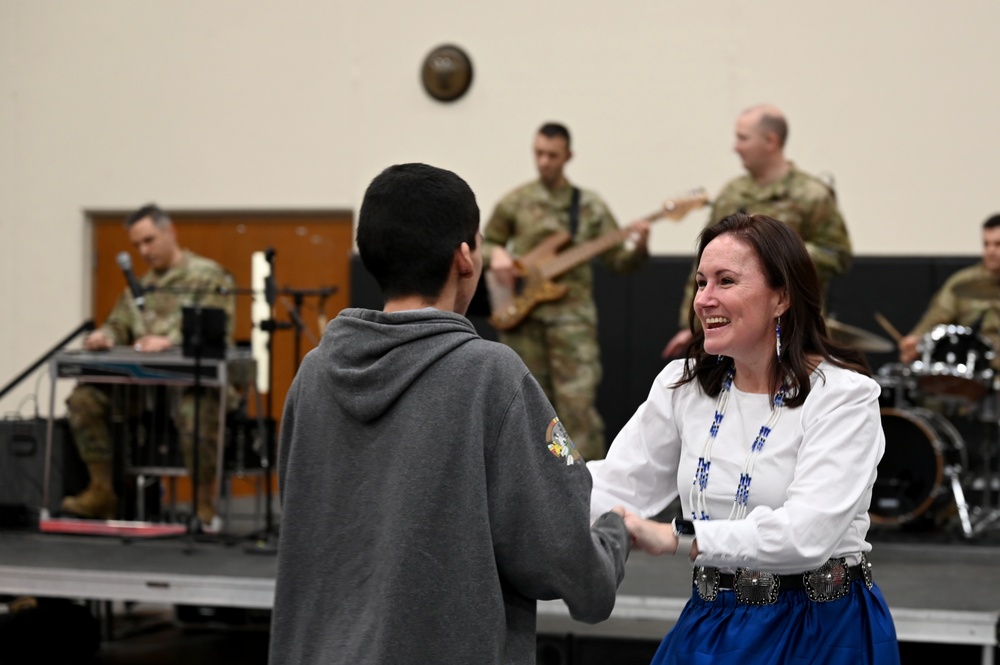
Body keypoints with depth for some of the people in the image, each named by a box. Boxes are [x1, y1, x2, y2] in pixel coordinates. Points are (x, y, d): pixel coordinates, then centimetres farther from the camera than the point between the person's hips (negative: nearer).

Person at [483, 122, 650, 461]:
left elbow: (618, 259, 4)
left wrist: (637, 245, -17)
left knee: (578, 403, -11)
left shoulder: (590, 206, 5)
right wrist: (496, 255, -6)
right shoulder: (514, 202, 7)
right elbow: (485, 244, 16)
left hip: (571, 315, -2)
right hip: (522, 315, 2)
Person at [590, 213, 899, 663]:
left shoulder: (843, 395, -15)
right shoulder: (683, 385, 4)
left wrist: (675, 538, -34)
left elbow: (806, 534, -27)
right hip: (710, 625, 5)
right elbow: (617, 487, -1)